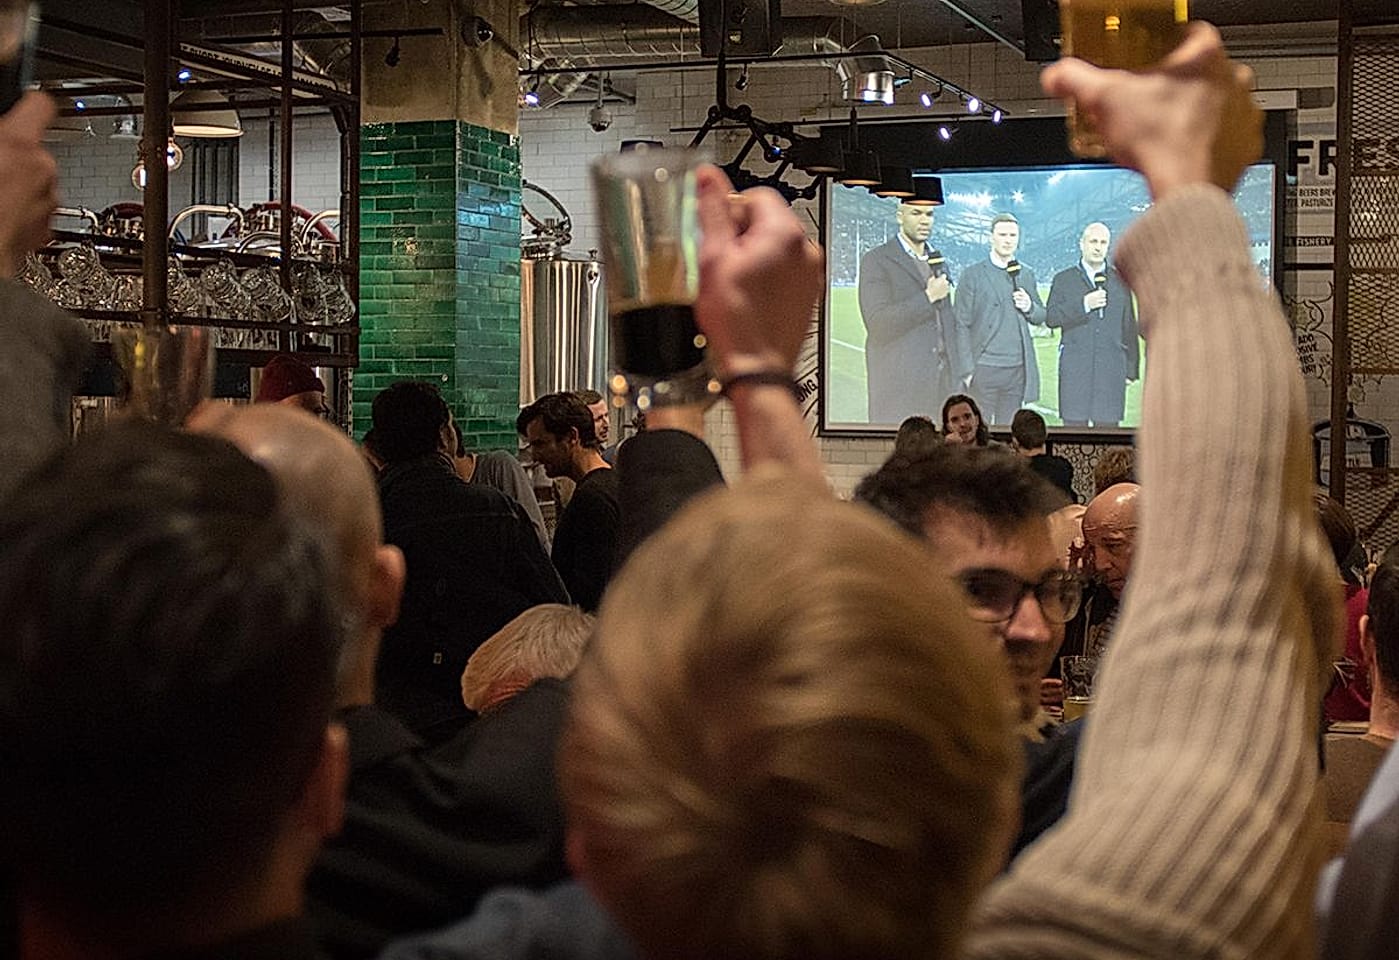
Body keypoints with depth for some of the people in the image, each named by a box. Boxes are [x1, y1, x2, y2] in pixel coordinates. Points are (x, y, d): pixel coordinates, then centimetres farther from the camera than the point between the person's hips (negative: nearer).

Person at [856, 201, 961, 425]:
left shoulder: (936, 260, 19)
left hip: (942, 381, 6)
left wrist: (958, 373, 16)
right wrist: (928, 297, -13)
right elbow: (877, 323, -14)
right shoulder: (876, 261, -3)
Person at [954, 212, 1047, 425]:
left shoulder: (1026, 274, 14)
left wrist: (1029, 307, -4)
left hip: (1017, 369, 4)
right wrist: (967, 370, -9)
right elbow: (962, 325, -3)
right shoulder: (973, 274, 0)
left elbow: (1040, 318, 20)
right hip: (984, 368, -4)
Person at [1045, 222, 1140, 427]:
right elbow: (1051, 317, -3)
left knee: (1107, 424, -1)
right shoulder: (1063, 279, 9)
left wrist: (1131, 368, 9)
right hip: (1075, 369, -1)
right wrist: (1084, 305, -14)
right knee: (1074, 424, -2)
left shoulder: (1120, 281, 13)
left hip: (1111, 369, 1)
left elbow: (1129, 326, 13)